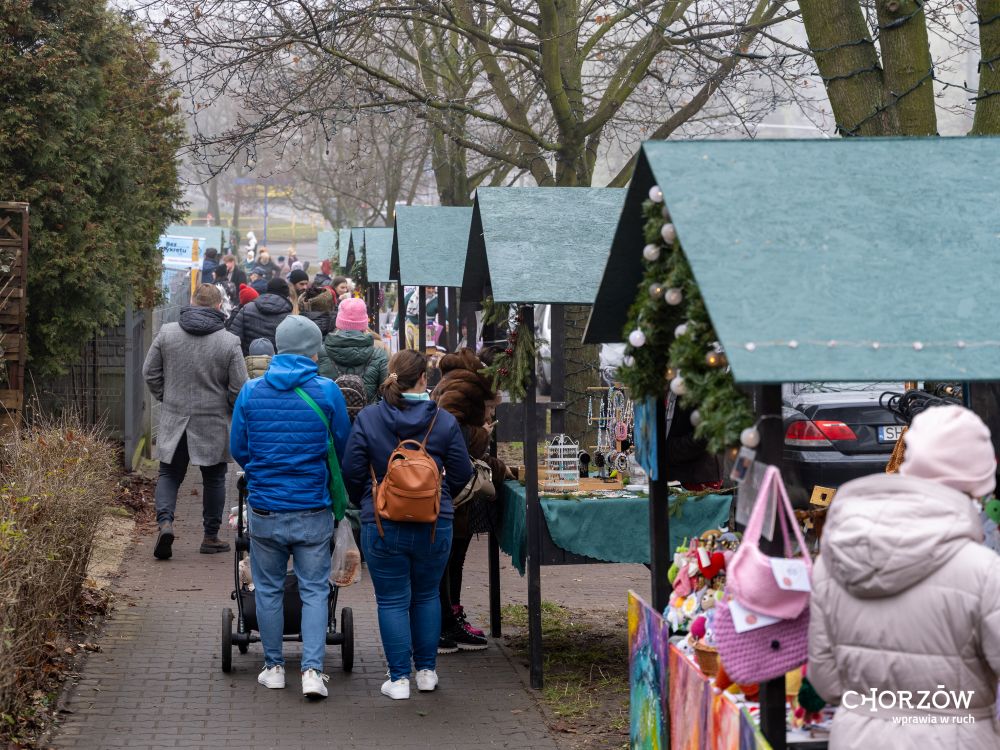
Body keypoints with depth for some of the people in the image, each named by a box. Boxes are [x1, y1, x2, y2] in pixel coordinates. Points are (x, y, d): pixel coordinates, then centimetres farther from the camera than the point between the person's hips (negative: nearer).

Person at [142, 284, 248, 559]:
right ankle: (211, 537, 19)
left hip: (174, 420, 1)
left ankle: (165, 521, -11)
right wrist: (232, 410, 10)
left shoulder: (166, 333, -3)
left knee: (169, 474, 12)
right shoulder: (229, 342, -11)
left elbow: (150, 373, 2)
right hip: (214, 423, -1)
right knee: (214, 479, 13)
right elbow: (239, 388, -10)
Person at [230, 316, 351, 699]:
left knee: (268, 589, 14)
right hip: (313, 509, -1)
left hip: (264, 508, 1)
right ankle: (313, 669, -3)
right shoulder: (327, 391, -6)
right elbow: (344, 448, 4)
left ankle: (274, 667, 22)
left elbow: (238, 448, 8)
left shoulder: (250, 391, -1)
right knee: (314, 590, 6)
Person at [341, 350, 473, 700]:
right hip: (434, 525, 1)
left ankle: (398, 678, 7)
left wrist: (364, 503, 15)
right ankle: (427, 671, 23)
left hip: (382, 525, -1)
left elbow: (352, 471, -4)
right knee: (427, 596, 18)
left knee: (392, 601, 7)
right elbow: (462, 473, 1)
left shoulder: (367, 418, -6)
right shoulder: (444, 421, -4)